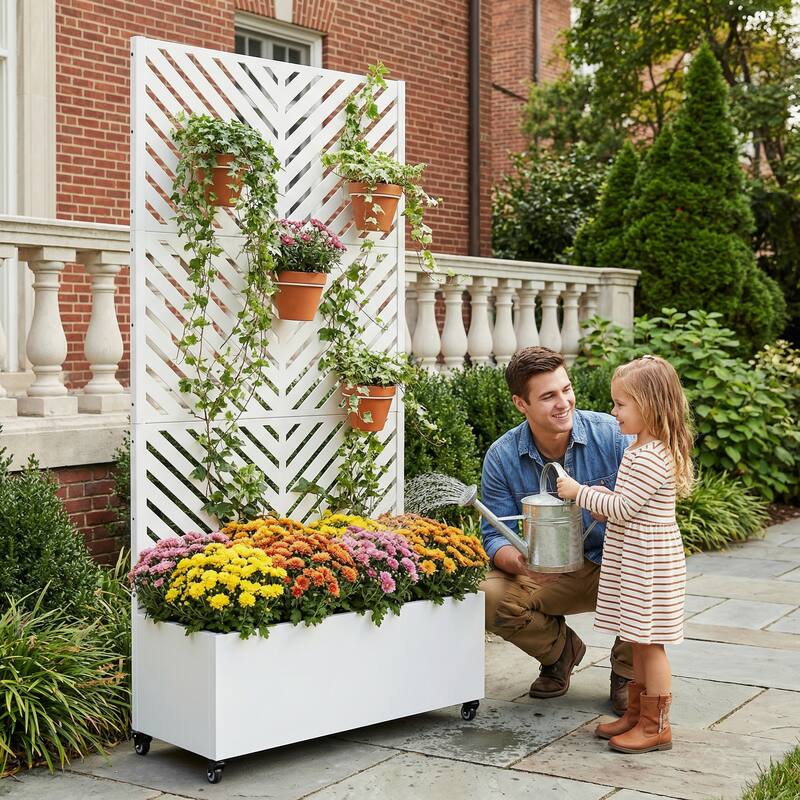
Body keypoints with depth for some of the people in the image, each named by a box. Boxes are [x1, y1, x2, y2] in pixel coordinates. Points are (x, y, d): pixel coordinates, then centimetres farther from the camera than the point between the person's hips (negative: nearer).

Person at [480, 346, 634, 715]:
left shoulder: (612, 435, -16)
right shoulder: (502, 457, -10)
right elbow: (495, 535, -9)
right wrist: (518, 562, -33)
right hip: (546, 575, 2)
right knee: (489, 597, -25)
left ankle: (626, 670, -3)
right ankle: (561, 649, 9)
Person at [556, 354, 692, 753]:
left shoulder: (652, 457, -21)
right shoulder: (645, 449, 11)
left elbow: (622, 508, -21)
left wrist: (580, 493, -12)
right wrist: (602, 504, 10)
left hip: (648, 561, -10)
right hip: (635, 559, 10)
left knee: (649, 643, -1)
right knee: (640, 641, 17)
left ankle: (656, 726, 8)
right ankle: (637, 712, 28)